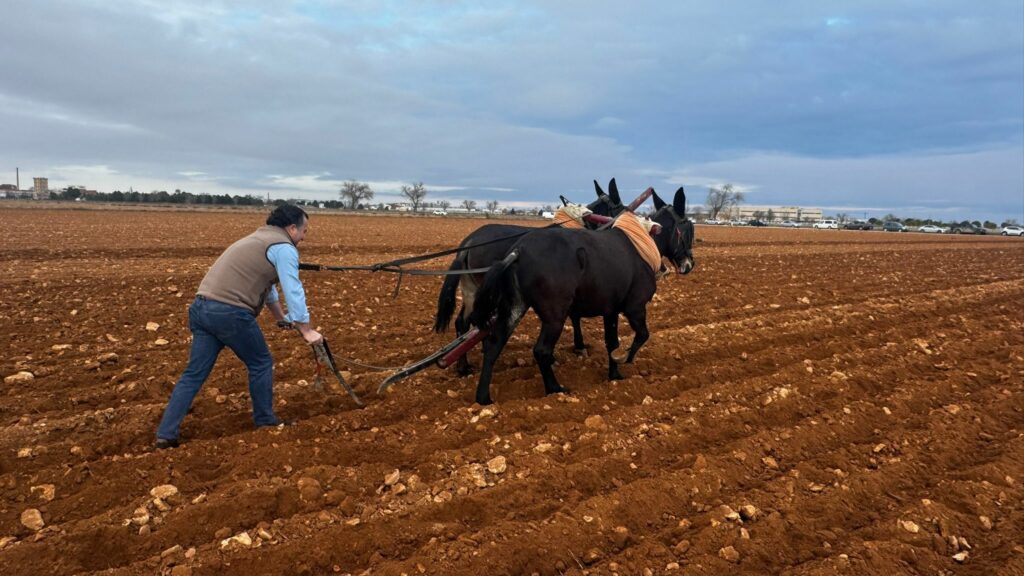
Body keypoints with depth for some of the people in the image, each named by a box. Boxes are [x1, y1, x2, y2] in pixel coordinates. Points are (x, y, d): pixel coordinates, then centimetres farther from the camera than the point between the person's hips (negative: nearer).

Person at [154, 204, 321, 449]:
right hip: (230, 312, -9)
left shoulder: (261, 238, 27)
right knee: (260, 364, 11)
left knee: (194, 373, 10)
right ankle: (265, 421, 23)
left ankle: (166, 434, 9)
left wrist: (282, 318, 42)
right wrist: (306, 330, -2)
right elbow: (294, 292, -9)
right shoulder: (284, 247, -4)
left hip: (201, 307, 9)